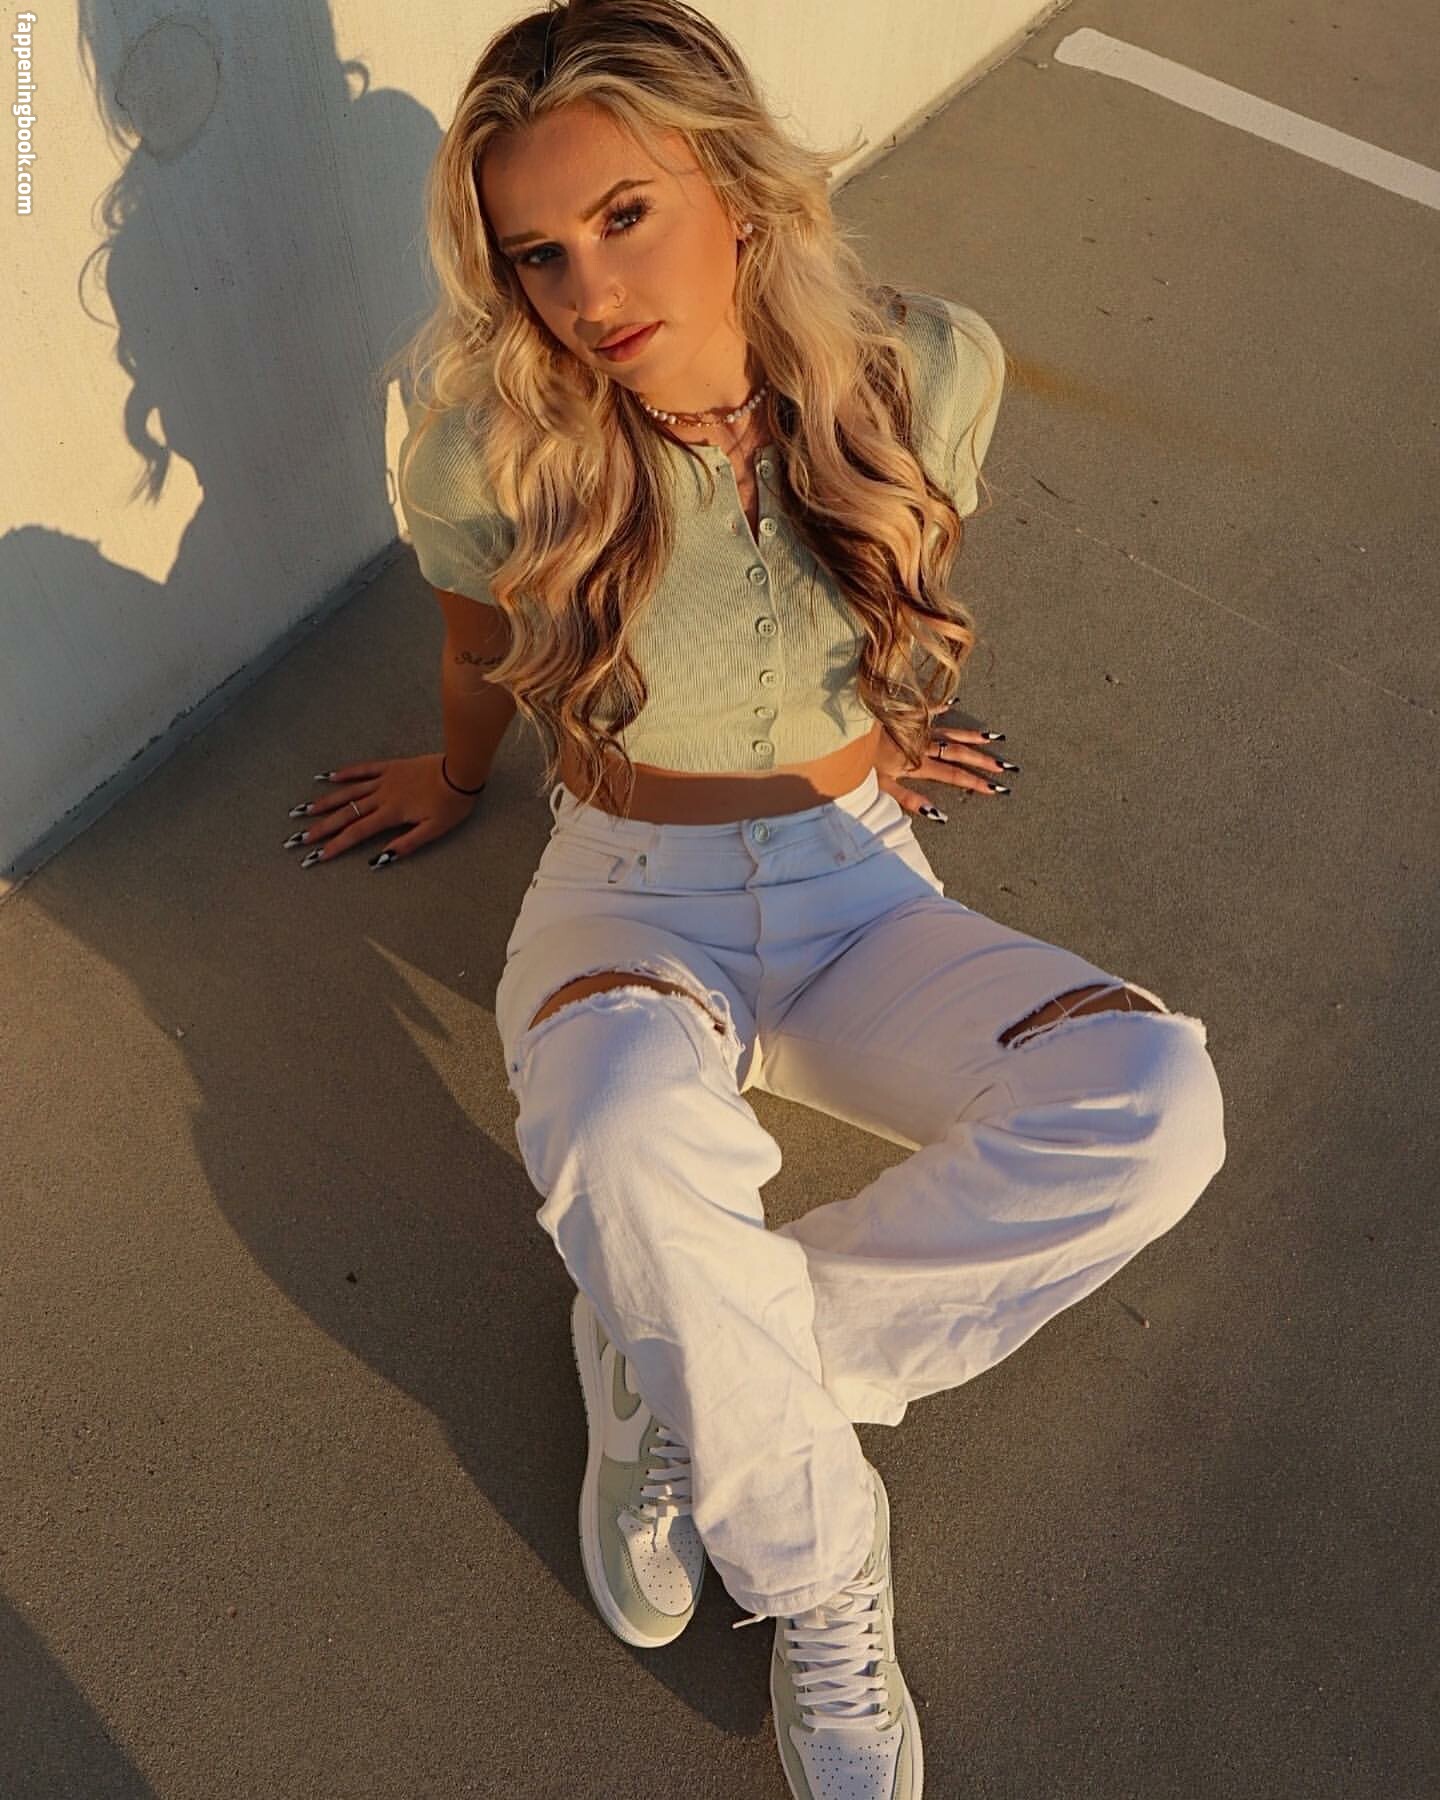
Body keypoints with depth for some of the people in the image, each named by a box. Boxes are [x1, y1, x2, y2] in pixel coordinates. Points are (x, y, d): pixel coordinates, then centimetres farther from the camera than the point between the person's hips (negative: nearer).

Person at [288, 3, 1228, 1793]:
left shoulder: (928, 366, -11)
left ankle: (682, 1376, -11)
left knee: (1152, 1101, -25)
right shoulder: (495, 440, -15)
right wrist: (454, 776, 26)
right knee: (631, 1132, -39)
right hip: (631, 896, -2)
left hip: (856, 887, 3)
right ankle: (824, 1593, -10)